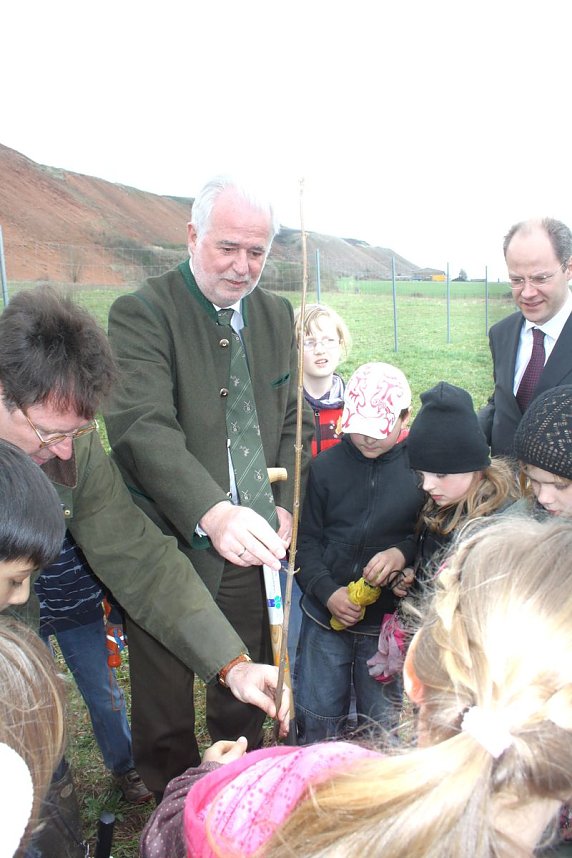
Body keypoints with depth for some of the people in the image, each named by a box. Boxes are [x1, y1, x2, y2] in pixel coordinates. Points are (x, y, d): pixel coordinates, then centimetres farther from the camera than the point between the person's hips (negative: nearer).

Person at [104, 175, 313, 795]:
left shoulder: (276, 314, 7)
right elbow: (142, 425, -26)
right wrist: (211, 512, -40)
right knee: (163, 710, 14)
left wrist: (285, 505, -3)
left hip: (253, 545, 5)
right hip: (170, 546, -4)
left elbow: (295, 420, 11)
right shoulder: (141, 313, -12)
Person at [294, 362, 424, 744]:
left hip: (389, 622, -1)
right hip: (325, 618, 2)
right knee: (316, 723, 14)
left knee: (385, 729, 13)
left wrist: (404, 552, -19)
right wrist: (327, 592, -10)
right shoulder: (325, 466, 0)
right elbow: (306, 541, 3)